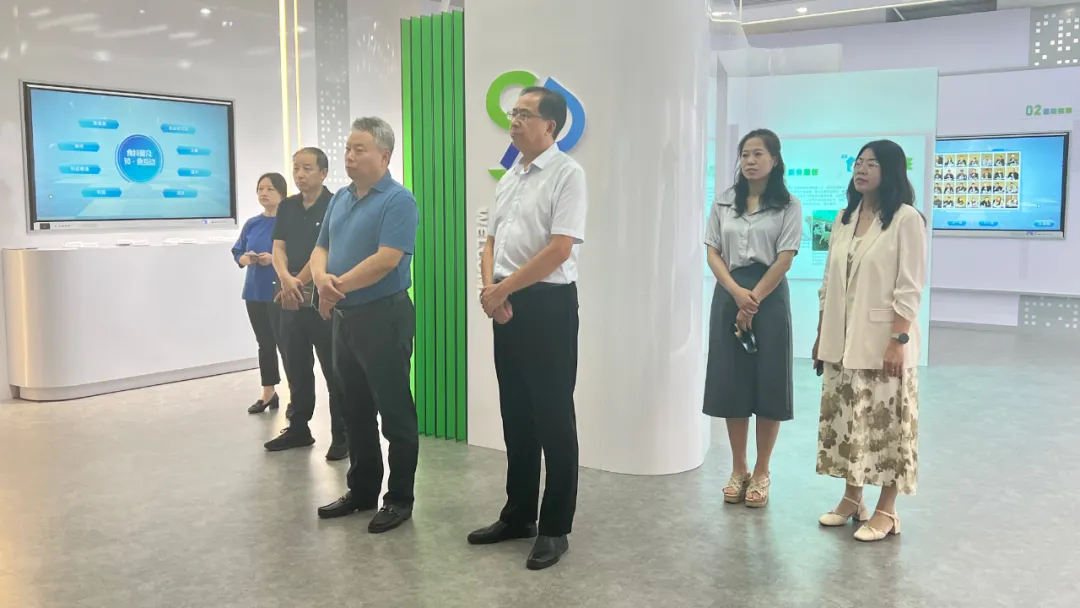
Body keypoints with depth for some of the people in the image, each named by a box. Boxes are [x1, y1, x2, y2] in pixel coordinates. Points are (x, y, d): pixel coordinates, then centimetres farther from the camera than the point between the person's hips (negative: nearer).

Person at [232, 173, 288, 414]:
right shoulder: (251, 224, 10)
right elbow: (237, 254, 13)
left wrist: (274, 259, -25)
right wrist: (246, 259, -9)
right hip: (255, 292, 7)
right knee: (265, 344, 14)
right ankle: (268, 394, 25)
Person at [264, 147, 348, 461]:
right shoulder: (287, 207, 11)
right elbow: (278, 248, 4)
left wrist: (298, 283, -11)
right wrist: (285, 279, -15)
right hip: (291, 300, 6)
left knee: (334, 371, 0)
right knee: (296, 368, 14)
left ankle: (342, 435, 7)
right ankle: (298, 428, 26)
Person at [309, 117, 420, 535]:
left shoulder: (398, 200, -12)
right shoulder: (340, 199, 13)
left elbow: (386, 259, -22)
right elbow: (321, 249, 12)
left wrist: (337, 288, -12)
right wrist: (322, 278, -11)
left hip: (385, 317, -8)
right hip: (344, 318, 8)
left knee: (394, 413, 1)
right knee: (355, 411, 15)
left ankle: (400, 499, 12)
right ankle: (362, 490, 28)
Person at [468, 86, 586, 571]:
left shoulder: (567, 175, -10)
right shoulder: (509, 178, 14)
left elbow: (559, 250, -18)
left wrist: (502, 289, -12)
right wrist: (490, 289, -2)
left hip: (548, 305, -8)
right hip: (506, 306, 8)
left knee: (553, 419, 1)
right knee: (515, 416, 15)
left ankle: (554, 529, 13)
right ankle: (518, 514, 29)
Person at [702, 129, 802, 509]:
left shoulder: (789, 205, 1)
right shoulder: (724, 203, 9)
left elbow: (784, 260, -7)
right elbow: (713, 254, 4)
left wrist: (753, 300, -13)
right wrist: (737, 293, -12)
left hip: (769, 297, -3)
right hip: (728, 296, 3)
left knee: (768, 383, 1)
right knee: (730, 382, 4)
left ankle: (761, 473, 14)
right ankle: (738, 469, 17)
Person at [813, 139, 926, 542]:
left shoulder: (906, 219, -8)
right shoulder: (845, 218, 11)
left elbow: (909, 288, -12)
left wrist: (899, 340, -18)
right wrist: (821, 336, 12)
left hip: (882, 341, -6)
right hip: (843, 341, 6)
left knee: (884, 423, 1)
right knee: (846, 419, 11)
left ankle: (886, 510, 12)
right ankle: (852, 498, 25)